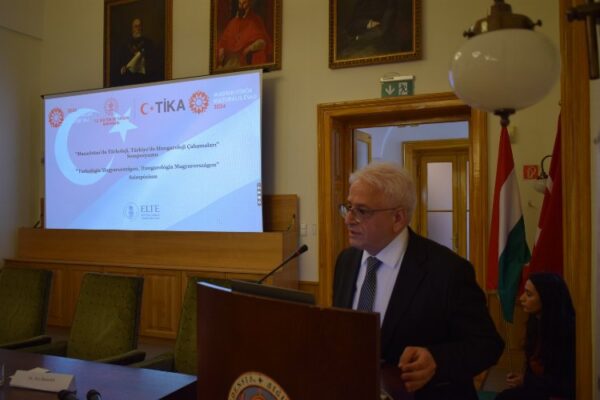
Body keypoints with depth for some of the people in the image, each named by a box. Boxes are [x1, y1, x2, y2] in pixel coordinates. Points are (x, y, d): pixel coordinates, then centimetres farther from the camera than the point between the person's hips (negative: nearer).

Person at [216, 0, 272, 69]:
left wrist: (250, 49, -20)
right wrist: (221, 50, 1)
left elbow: (262, 42, -8)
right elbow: (223, 40, 20)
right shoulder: (233, 22, 18)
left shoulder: (255, 21, 1)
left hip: (245, 60, -4)